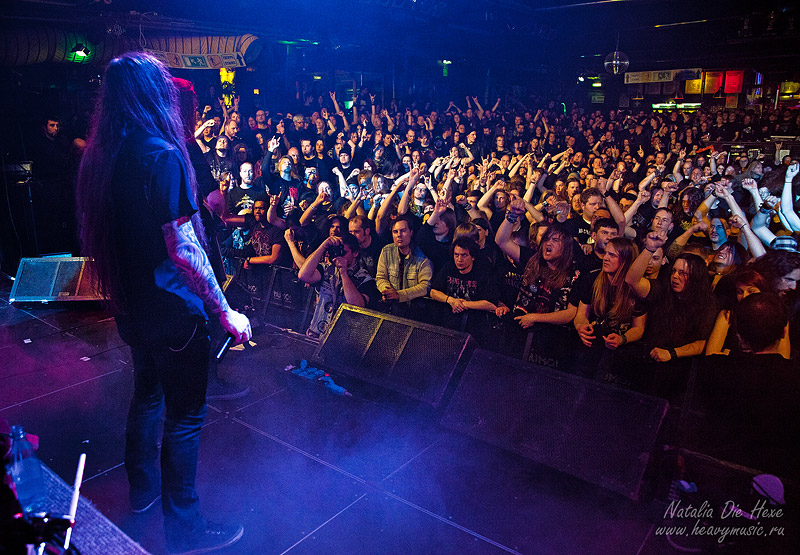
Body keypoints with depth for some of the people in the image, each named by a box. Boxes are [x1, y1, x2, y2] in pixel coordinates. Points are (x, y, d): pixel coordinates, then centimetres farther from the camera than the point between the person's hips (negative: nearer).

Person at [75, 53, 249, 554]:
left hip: (131, 303, 8)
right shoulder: (162, 155, -21)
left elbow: (96, 234, 13)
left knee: (148, 393, 25)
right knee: (185, 414, 6)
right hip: (170, 307, -8)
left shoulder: (99, 155, 4)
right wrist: (225, 312, -18)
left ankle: (143, 486, 45)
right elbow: (183, 248, -24)